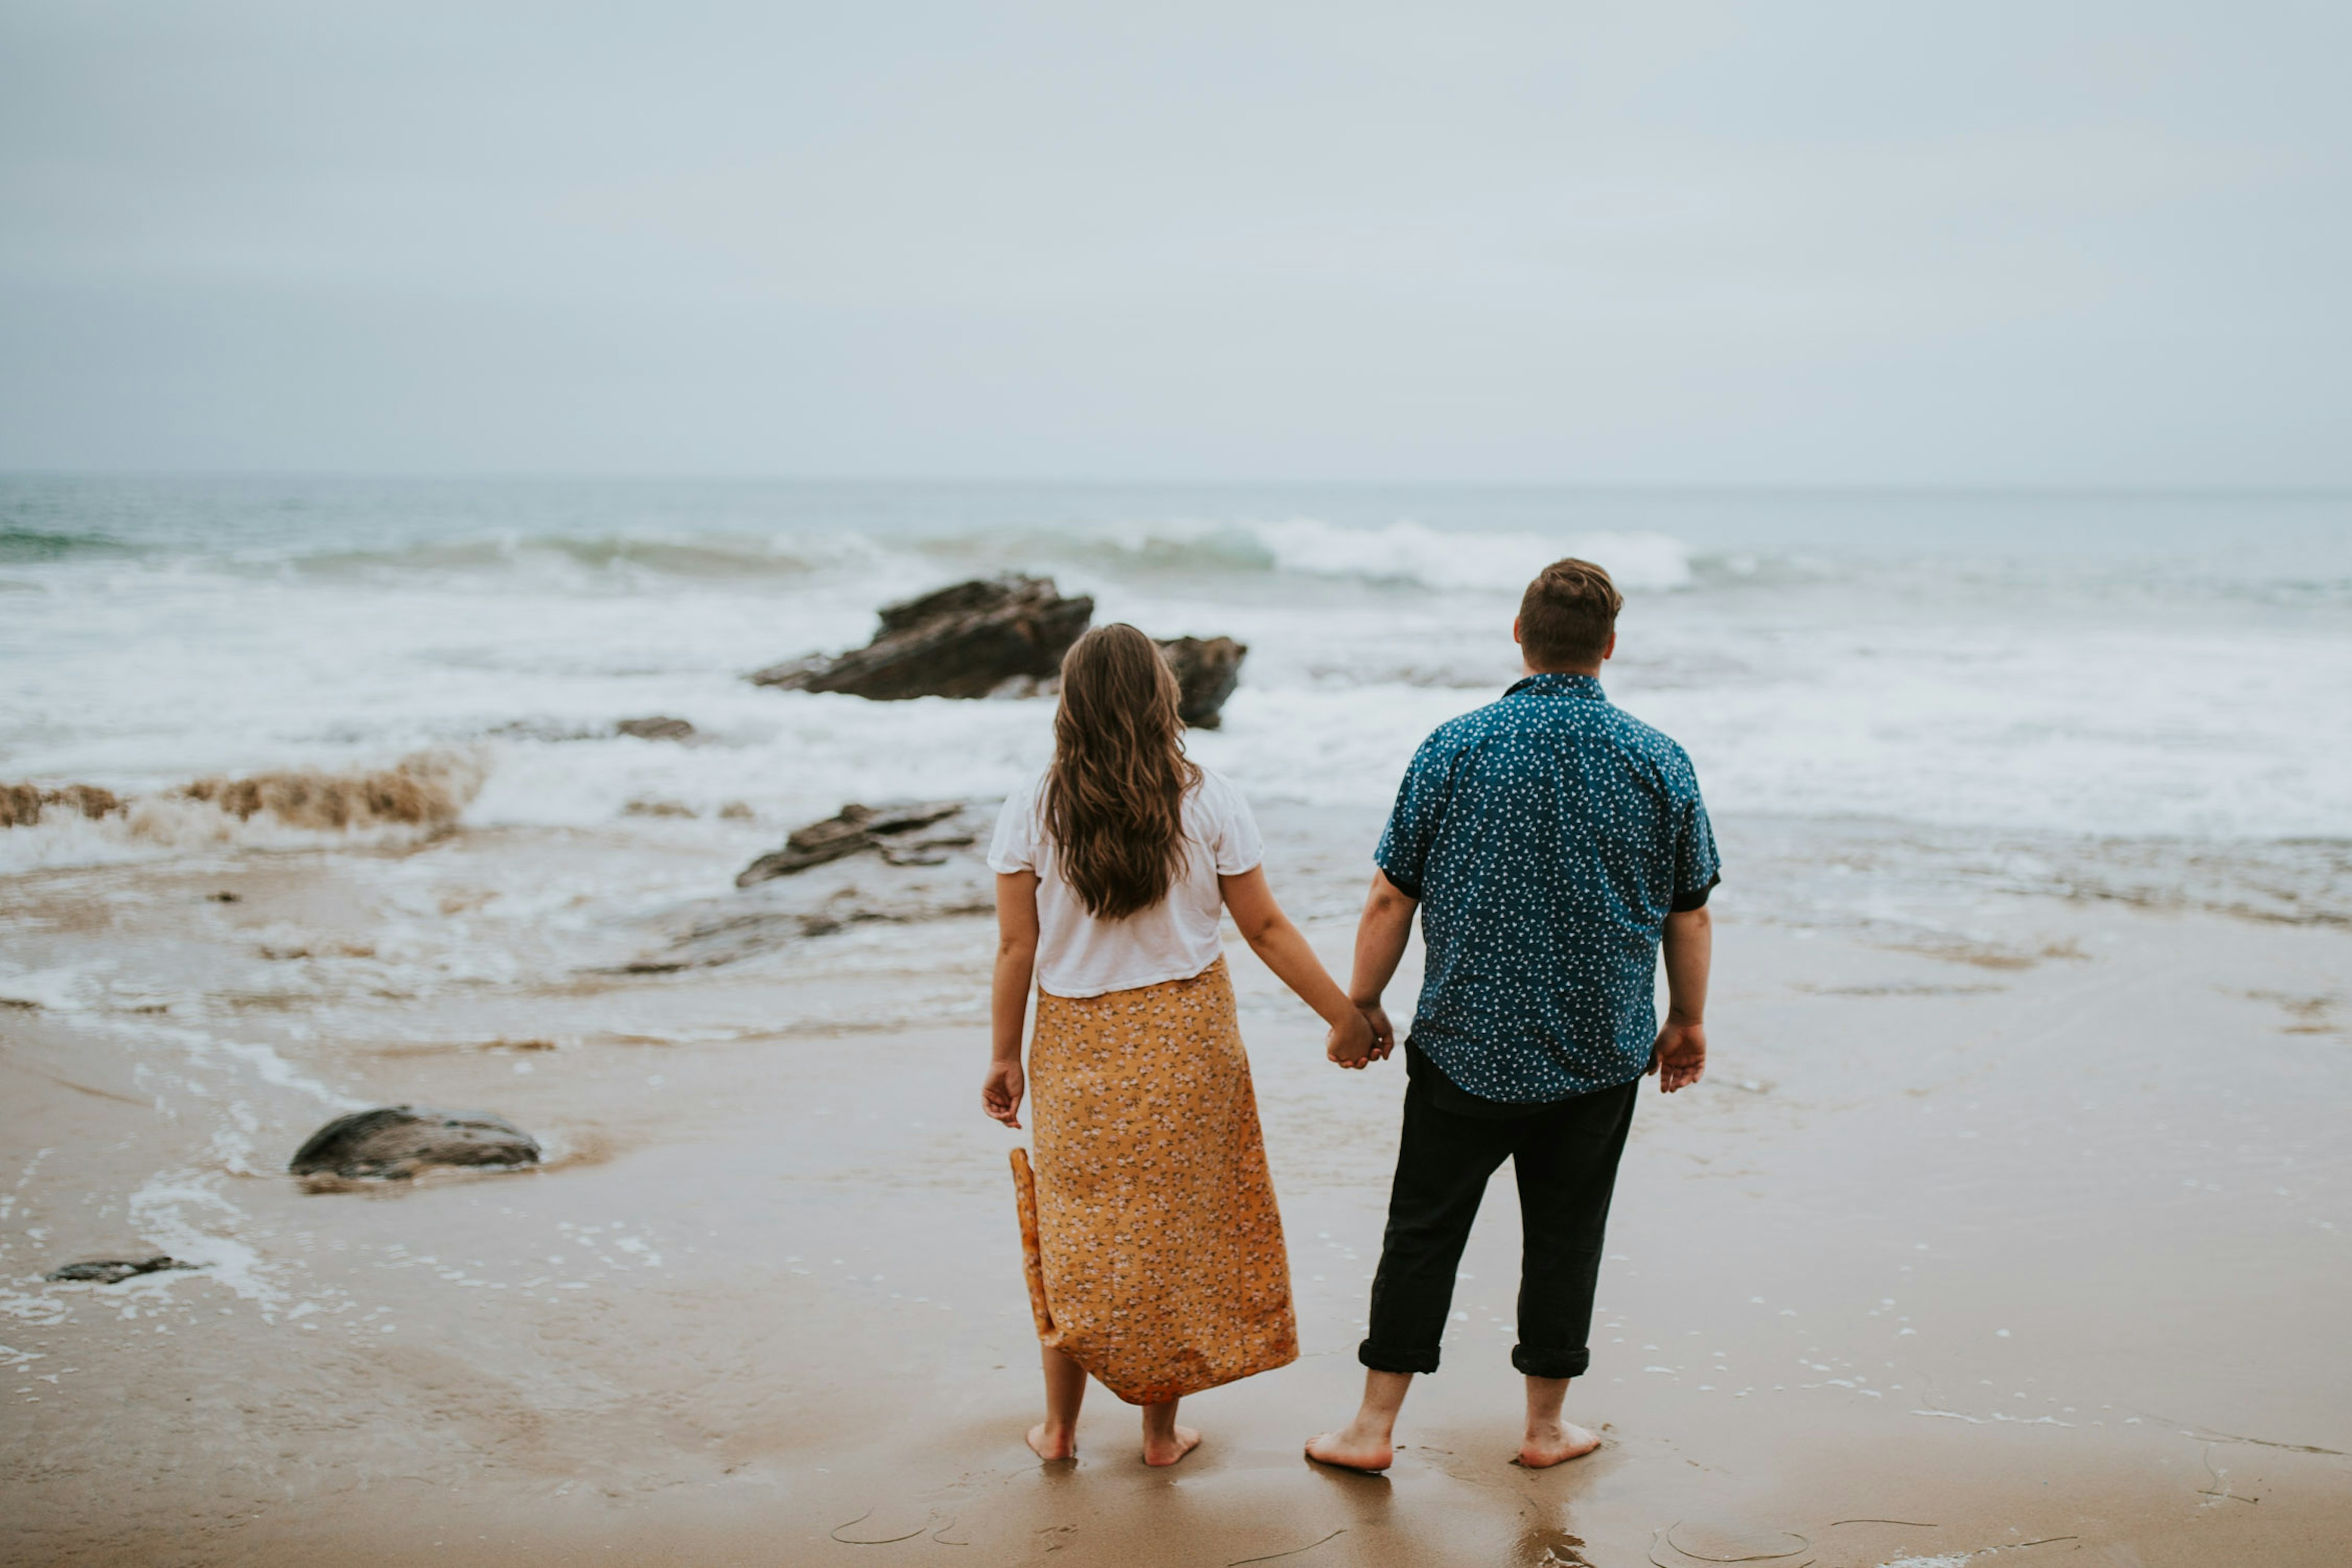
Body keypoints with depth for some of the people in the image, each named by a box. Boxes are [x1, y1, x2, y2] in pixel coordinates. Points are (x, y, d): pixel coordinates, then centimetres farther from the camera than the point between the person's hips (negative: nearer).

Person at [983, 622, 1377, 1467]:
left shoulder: (1032, 812, -8)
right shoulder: (1208, 802, -7)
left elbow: (1015, 947, -6)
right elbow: (1264, 928, -4)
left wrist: (1005, 1055, 4)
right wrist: (1344, 1015, 5)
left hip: (1077, 1046, 0)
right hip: (1187, 1038, 0)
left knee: (1075, 1233, 13)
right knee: (1175, 1228, 11)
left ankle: (1059, 1424, 22)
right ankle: (1162, 1428, 20)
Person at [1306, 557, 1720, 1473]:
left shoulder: (1454, 750, -8)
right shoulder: (1659, 762, -5)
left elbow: (1391, 897, -5)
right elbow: (1689, 915, 3)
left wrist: (1362, 1002, 8)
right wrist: (1688, 1021, 17)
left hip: (1468, 1043, -1)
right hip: (1601, 1048, 1)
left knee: (1424, 1228, 8)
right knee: (1566, 1232, 12)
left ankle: (1376, 1425, 13)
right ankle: (1545, 1428, 22)